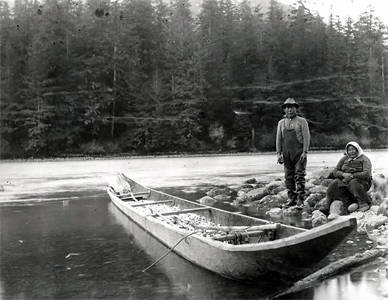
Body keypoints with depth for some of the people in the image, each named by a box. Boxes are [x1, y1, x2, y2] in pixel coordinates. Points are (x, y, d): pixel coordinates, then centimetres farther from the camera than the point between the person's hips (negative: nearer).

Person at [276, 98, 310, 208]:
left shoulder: (302, 121, 2)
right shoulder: (281, 123, 13)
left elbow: (306, 137, -3)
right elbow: (278, 139, 12)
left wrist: (305, 152, -12)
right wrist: (279, 153, 4)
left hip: (299, 152, -4)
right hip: (287, 153, 4)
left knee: (299, 176, -8)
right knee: (289, 177, 4)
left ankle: (300, 200, -6)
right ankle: (291, 199, 11)